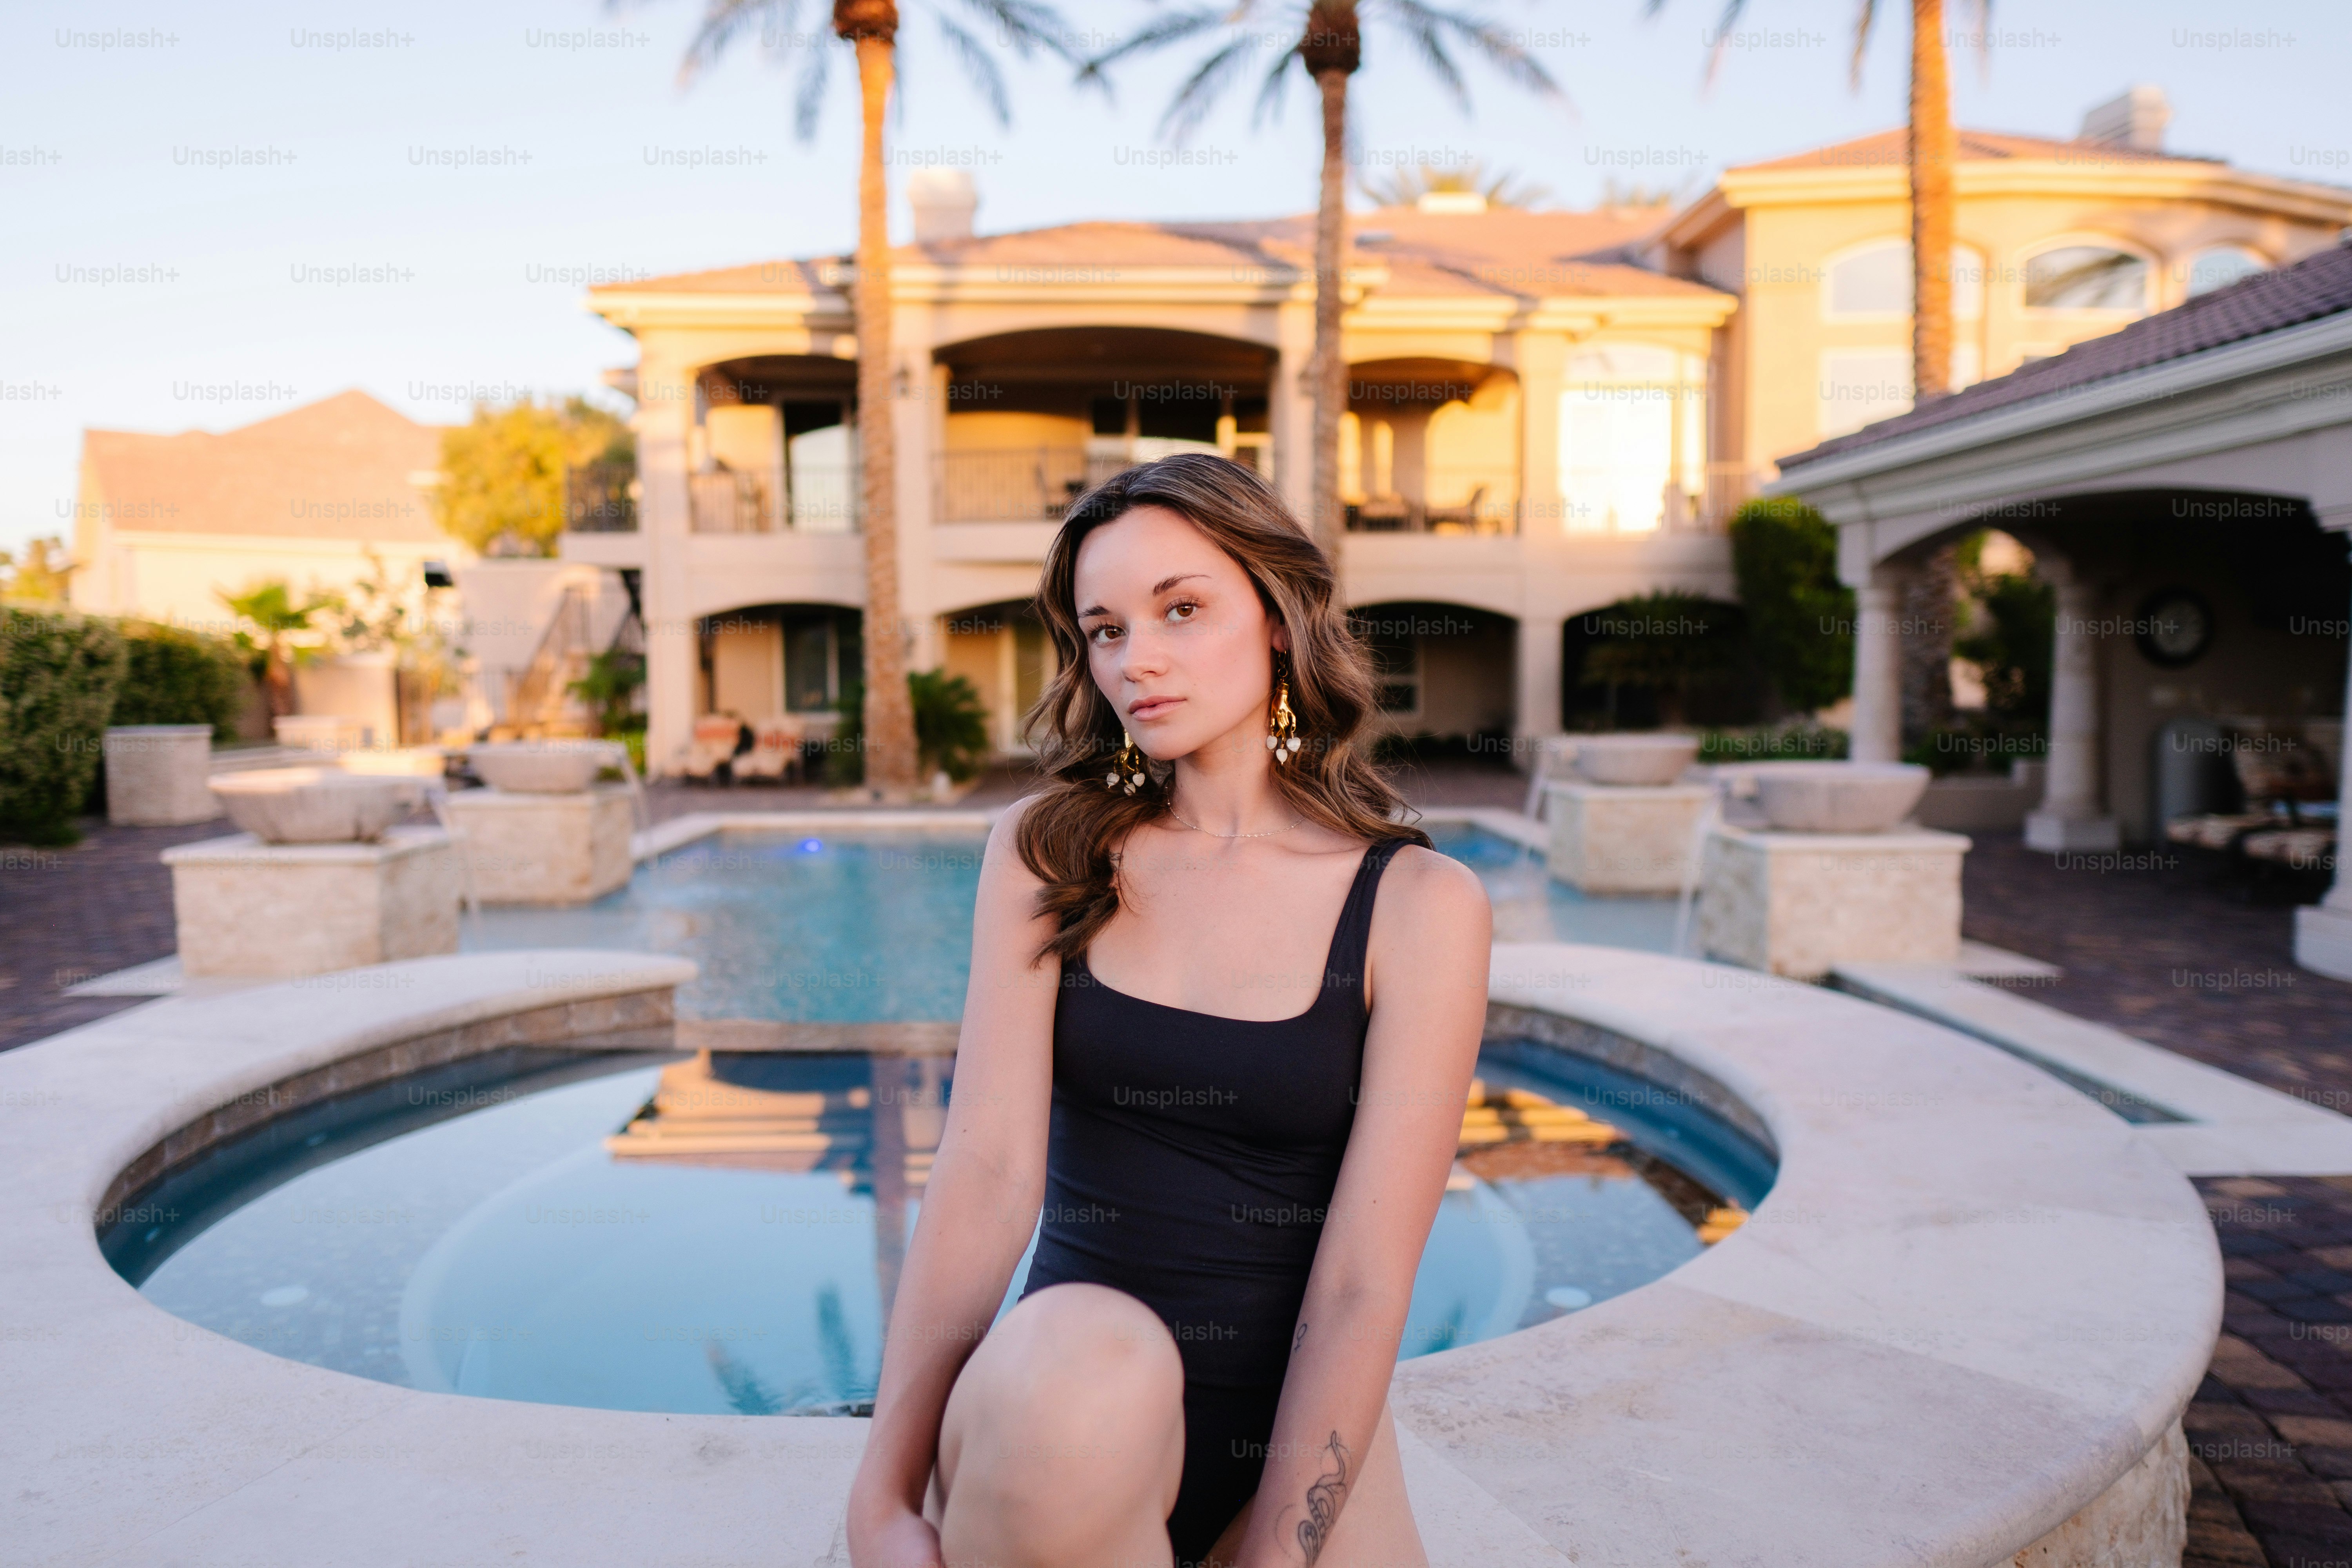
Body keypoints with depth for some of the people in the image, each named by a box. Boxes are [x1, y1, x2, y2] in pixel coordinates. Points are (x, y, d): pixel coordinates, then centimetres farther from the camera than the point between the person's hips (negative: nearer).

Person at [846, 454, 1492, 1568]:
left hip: (1299, 1431, 1)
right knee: (1072, 1359, -34)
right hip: (1069, 1409, 0)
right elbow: (988, 1166, -11)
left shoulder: (1420, 906, -7)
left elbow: (1363, 1281, -11)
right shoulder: (1046, 852, -1)